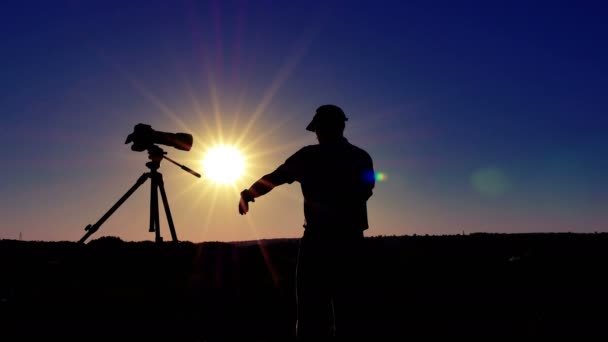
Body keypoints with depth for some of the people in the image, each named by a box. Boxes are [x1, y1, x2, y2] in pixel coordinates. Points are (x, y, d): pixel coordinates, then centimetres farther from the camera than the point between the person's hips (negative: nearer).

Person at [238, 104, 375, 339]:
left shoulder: (310, 156, 0)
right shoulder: (362, 157, 8)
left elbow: (273, 178, 7)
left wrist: (248, 194, 23)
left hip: (319, 237, -3)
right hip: (351, 239, 3)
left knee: (312, 305, 2)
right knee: (348, 305, 7)